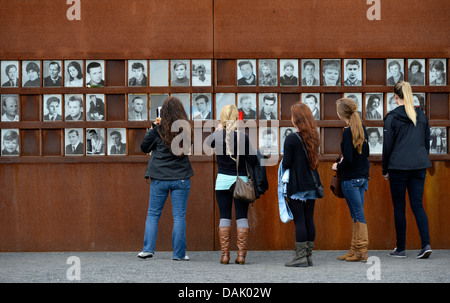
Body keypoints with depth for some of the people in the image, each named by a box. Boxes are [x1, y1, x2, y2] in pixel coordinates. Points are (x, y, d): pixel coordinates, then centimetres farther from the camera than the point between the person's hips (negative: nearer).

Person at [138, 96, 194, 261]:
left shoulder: (158, 130, -9)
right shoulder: (186, 129, -3)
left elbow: (144, 147, 2)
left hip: (160, 178, -1)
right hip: (181, 178, 1)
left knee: (153, 214, 11)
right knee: (179, 217, 4)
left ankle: (148, 249, 6)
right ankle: (179, 253, 4)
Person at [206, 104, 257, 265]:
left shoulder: (218, 135, -4)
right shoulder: (244, 137, -9)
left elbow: (209, 142, 19)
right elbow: (251, 161, -9)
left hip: (223, 180, 1)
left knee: (224, 217, 6)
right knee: (242, 218, 4)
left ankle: (225, 255, 3)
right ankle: (241, 255, 1)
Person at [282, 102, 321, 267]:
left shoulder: (291, 139, -12)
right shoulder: (313, 137, 8)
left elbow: (286, 164, -11)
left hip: (297, 186, -6)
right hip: (312, 184, 6)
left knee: (299, 221, -4)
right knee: (309, 219, 9)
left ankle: (301, 256, -2)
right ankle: (309, 255, 14)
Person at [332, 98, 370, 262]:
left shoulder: (348, 132, -17)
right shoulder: (362, 128, 8)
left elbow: (348, 159, -20)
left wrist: (338, 166, -2)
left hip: (350, 179, -8)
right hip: (363, 177, 8)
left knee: (358, 214, -4)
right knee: (356, 213, 11)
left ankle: (362, 251, -1)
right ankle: (354, 250, 15)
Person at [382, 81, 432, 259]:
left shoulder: (392, 117, -7)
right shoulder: (421, 116, 9)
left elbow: (387, 146, -4)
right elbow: (427, 142, 15)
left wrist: (385, 170, 5)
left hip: (399, 167, -4)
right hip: (419, 166, 4)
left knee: (399, 207, 5)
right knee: (417, 205, 6)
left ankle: (400, 249, 9)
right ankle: (426, 244, -10)